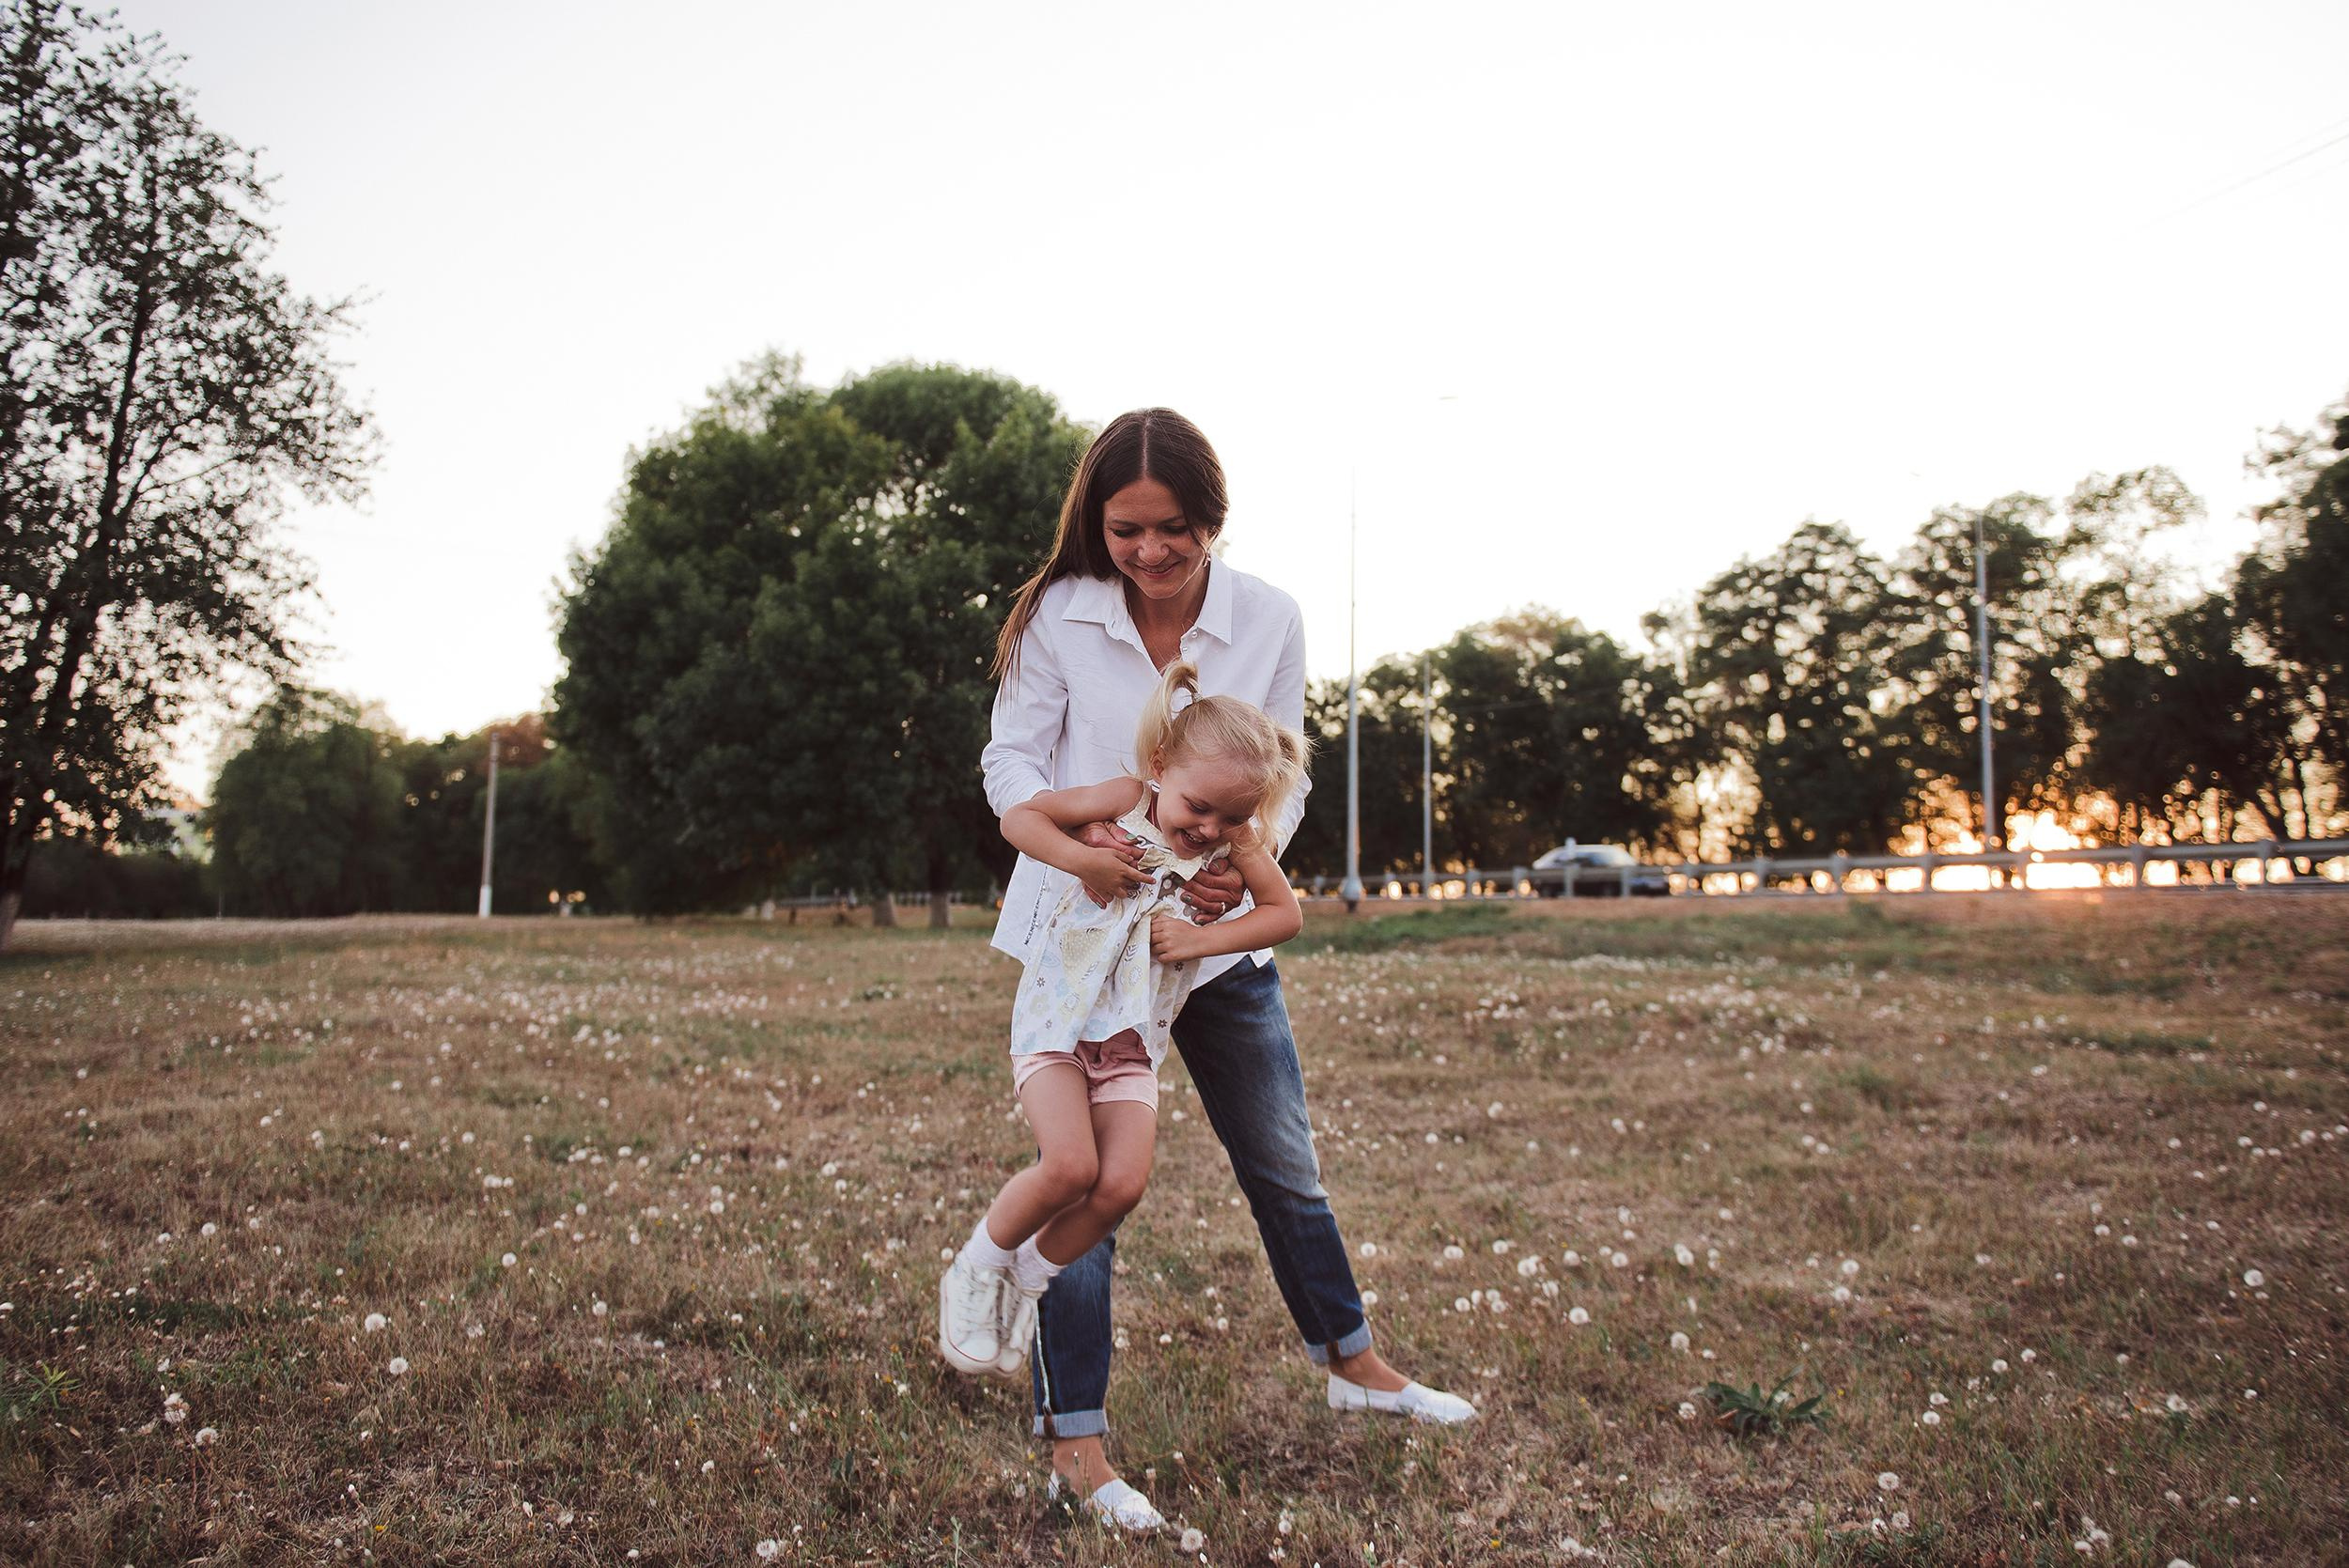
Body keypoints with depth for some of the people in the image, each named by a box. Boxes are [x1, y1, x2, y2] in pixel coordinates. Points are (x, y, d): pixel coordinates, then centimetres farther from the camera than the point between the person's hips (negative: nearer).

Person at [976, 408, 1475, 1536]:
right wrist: (1071, 829, -31)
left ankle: (1351, 1362, 37)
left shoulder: (1270, 620, -7)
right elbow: (1009, 760, -9)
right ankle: (1073, 1435, 14)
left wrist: (1247, 860, -24)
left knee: (1285, 1164, 15)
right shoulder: (1058, 617, -12)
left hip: (1218, 928, 3)